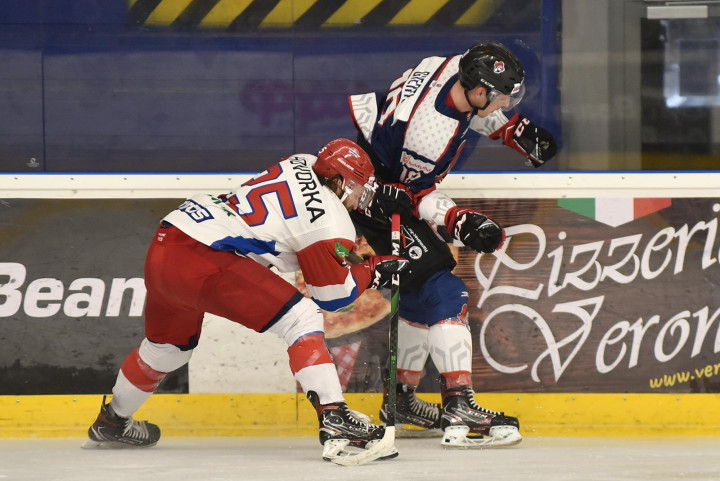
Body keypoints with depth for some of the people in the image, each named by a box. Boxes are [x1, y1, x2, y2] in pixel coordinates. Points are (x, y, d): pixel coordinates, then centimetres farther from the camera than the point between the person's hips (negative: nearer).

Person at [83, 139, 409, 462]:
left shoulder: (302, 164, 16)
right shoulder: (331, 219, -5)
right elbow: (333, 296, 2)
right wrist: (375, 270, 15)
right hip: (203, 262, -9)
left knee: (168, 345, 32)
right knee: (302, 319, -8)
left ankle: (111, 423, 51)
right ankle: (335, 421, -19)